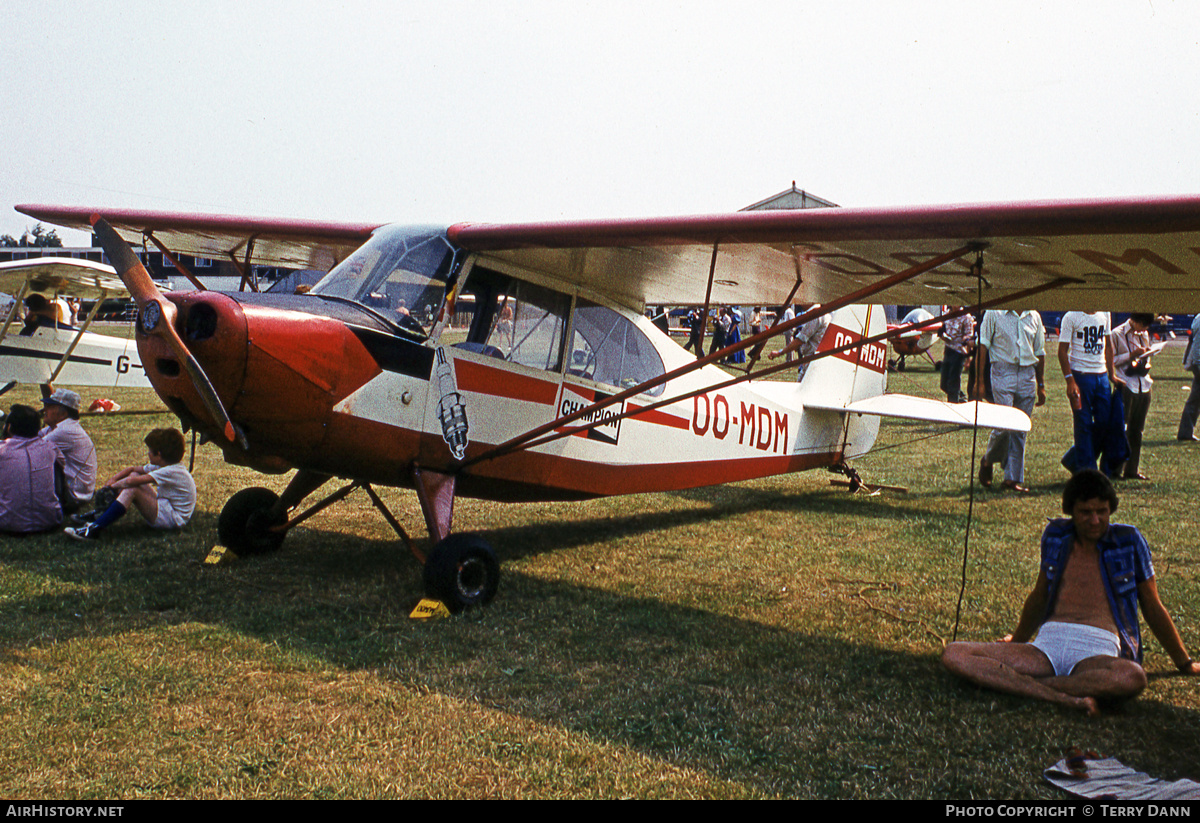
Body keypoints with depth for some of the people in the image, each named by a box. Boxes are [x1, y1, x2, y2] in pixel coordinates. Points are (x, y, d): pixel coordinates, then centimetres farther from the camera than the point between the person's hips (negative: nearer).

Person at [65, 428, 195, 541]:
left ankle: (95, 529, -30)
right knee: (134, 475, 8)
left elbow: (131, 482, -25)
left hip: (173, 518, -10)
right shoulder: (163, 466, 7)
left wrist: (113, 486, -9)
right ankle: (100, 513, 6)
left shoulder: (170, 472, -22)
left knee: (131, 489, -26)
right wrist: (112, 479, 1)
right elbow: (132, 469, 15)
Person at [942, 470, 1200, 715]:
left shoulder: (1129, 542, 9)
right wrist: (1017, 642, 41)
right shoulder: (1056, 534, 16)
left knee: (1132, 678, -41)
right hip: (1047, 643, 2)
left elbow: (1153, 608, 20)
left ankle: (1011, 682, -31)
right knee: (954, 655, -23)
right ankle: (1063, 698, -35)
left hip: (1097, 651, -2)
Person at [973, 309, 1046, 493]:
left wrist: (1041, 385, 18)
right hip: (1003, 373, -4)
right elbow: (982, 347, -2)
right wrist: (979, 381, -8)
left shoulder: (1034, 317, 13)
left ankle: (1013, 478, 10)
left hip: (1028, 376, 4)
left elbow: (1040, 353, 19)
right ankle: (988, 461, 14)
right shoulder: (994, 314, 0)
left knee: (1020, 430, 4)